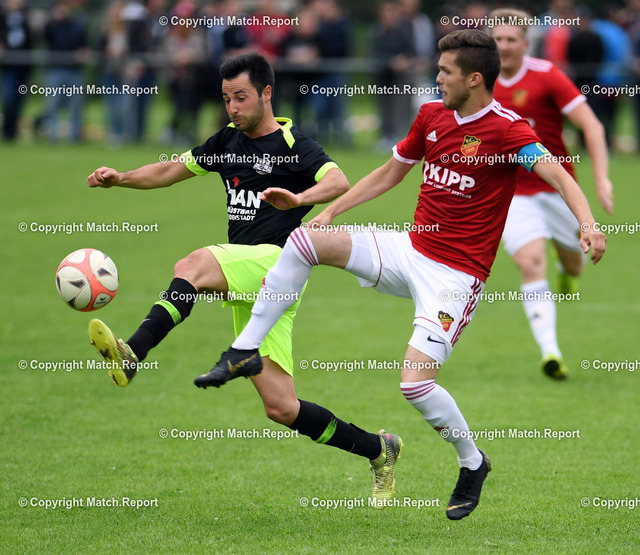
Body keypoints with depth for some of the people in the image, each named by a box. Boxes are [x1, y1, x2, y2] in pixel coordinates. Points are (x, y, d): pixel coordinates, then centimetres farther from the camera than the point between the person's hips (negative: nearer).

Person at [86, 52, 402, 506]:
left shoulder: (293, 145, -3)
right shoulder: (228, 143, 19)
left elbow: (338, 182, -20)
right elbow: (172, 170, 25)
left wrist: (299, 198, -40)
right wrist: (120, 178, 9)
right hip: (247, 288, 7)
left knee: (194, 265, -34)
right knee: (282, 409, 0)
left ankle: (133, 354, -49)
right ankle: (378, 450, 15)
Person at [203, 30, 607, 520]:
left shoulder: (507, 129, -15)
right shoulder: (432, 116, 7)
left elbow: (558, 174, -28)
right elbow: (391, 172, 22)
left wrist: (588, 223, -46)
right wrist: (331, 210, 19)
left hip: (455, 274, -7)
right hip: (409, 252, 7)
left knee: (415, 383, -18)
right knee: (305, 240, -10)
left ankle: (472, 463, 10)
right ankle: (245, 351, -2)